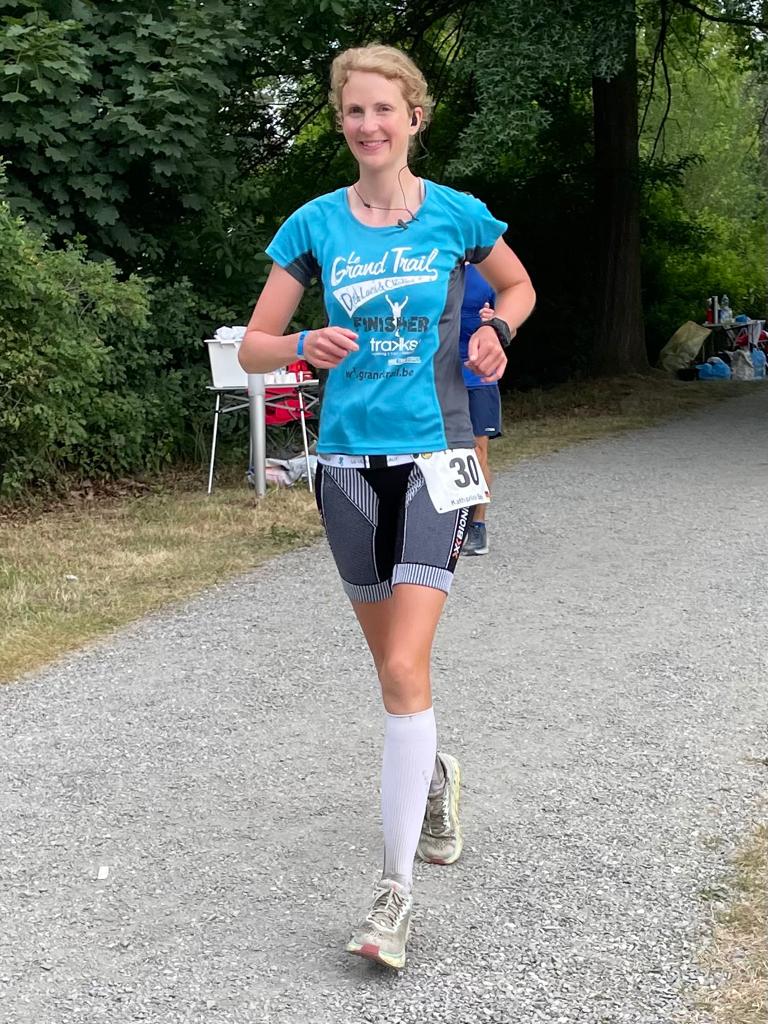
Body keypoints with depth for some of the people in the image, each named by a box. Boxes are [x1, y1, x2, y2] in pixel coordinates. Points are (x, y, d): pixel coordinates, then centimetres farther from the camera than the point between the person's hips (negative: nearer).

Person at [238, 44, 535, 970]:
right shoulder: (315, 225, 2)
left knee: (404, 669, -13)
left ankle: (396, 887, -8)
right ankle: (435, 774, 45)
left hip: (433, 459, -2)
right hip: (348, 461, 3)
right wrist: (307, 345, -18)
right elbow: (253, 347, 3)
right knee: (392, 659, 15)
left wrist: (494, 329, -2)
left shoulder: (458, 216, 0)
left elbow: (518, 286, 19)